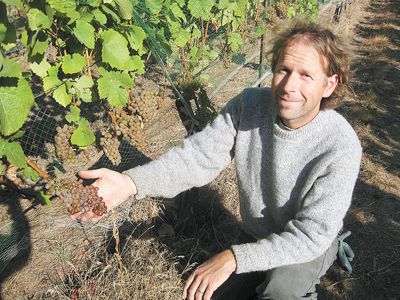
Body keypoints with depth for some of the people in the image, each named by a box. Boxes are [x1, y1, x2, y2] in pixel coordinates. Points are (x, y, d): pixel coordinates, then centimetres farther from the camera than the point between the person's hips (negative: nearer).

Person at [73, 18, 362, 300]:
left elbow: (311, 235, -30)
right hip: (257, 240, 4)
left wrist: (233, 258, -39)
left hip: (312, 245, -3)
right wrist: (131, 182, -44)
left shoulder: (341, 147, -29)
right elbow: (200, 154, -27)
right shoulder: (249, 106, -19)